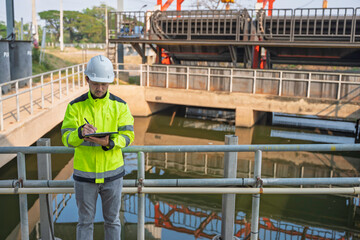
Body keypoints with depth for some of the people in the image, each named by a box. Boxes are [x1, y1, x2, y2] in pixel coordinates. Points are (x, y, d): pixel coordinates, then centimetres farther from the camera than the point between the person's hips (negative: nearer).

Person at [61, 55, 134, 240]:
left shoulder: (120, 105, -4)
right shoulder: (76, 106, -6)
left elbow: (127, 136, -8)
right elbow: (67, 139, -11)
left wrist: (108, 143, -29)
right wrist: (80, 132, -34)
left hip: (112, 172, 1)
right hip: (85, 174, 0)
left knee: (112, 220, 15)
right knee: (85, 221, 14)